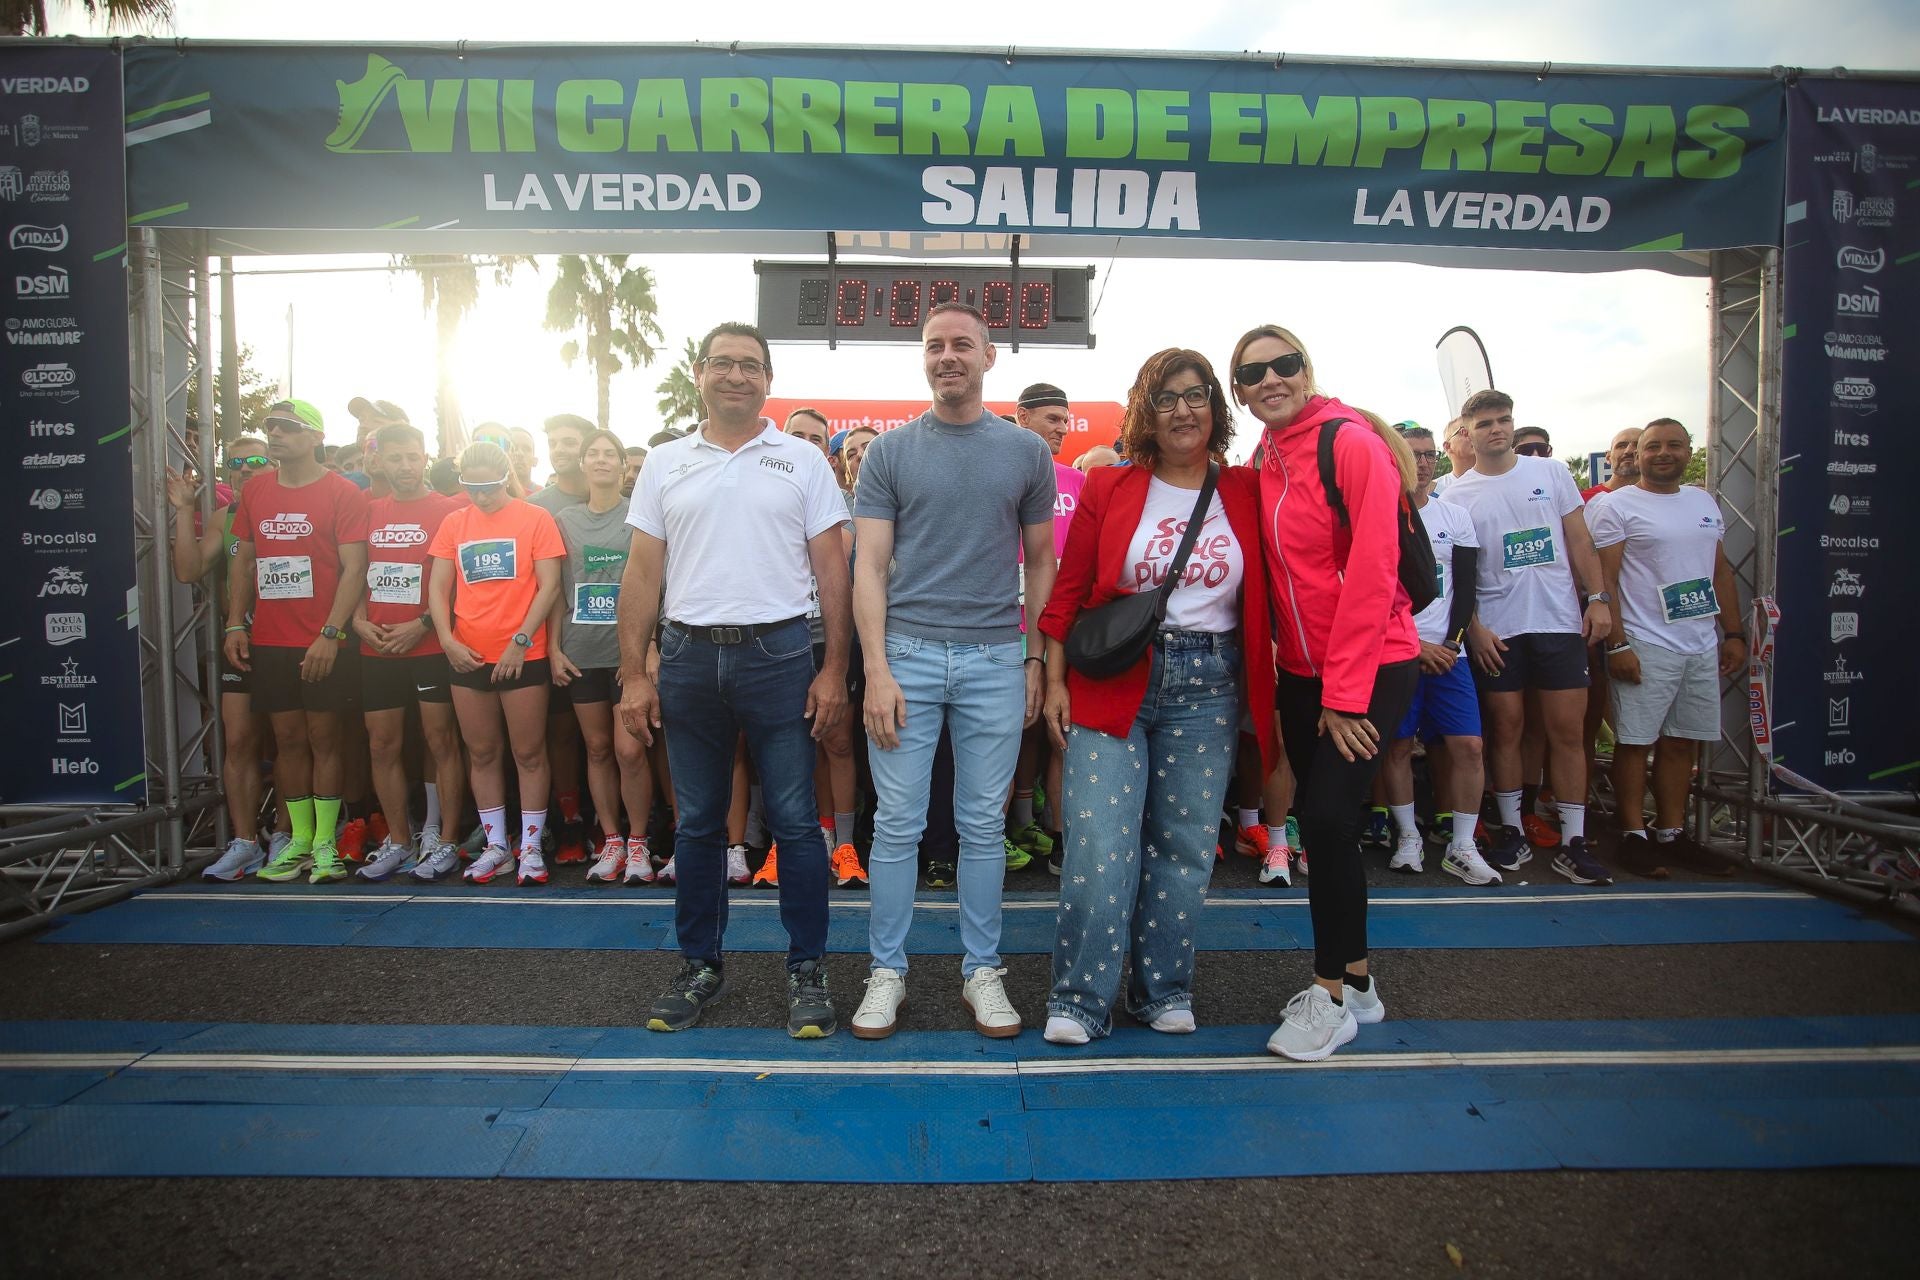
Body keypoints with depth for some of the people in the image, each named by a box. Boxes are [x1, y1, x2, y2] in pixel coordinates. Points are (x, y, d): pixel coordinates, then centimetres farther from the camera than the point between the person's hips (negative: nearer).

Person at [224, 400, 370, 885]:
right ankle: (299, 839, 17)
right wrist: (235, 624, 7)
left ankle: (326, 841, 9)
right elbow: (242, 560, 16)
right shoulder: (255, 491, 12)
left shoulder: (342, 492, -4)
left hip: (322, 643, -5)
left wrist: (330, 633, -16)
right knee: (288, 738, 8)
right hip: (268, 643, 5)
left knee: (324, 737, 1)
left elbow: (354, 568, -10)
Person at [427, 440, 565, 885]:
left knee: (529, 753, 2)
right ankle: (496, 846, 21)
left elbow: (549, 585, -7)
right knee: (481, 753, 10)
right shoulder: (453, 523, 9)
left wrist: (520, 641, -12)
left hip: (523, 657, -4)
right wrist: (447, 639, -4)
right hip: (467, 658, 4)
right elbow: (438, 586, 9)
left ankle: (530, 848, 12)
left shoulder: (535, 518, -2)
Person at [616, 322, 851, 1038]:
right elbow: (642, 574, 8)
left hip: (778, 654, -2)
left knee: (795, 820, 2)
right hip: (688, 656, 3)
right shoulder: (666, 464, 10)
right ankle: (701, 966, 26)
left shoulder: (802, 461, 4)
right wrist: (633, 675, 1)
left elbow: (832, 570, 1)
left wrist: (834, 669, -6)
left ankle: (807, 969, 16)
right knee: (697, 822, 11)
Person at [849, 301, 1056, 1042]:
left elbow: (1041, 563, 12)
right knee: (897, 823, 4)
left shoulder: (1026, 452, 8)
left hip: (995, 660, 1)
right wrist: (876, 669, -8)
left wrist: (1037, 658, 4)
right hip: (906, 654, 0)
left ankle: (983, 971, 23)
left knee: (984, 826, 9)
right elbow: (869, 567, 1)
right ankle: (887, 971, 20)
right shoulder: (889, 453, 5)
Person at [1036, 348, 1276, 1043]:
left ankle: (1164, 990, 25)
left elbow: (1264, 598, 9)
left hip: (1208, 688, 2)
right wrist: (1054, 681, -2)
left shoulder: (1246, 492, 6)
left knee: (1185, 847, 9)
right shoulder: (1109, 488, 3)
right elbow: (1067, 593, 3)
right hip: (1112, 682, -2)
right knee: (1100, 845, -5)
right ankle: (1079, 999, 10)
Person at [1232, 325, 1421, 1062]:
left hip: (1371, 666, -7)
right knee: (1318, 822, 10)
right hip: (1302, 671, 7)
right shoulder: (1263, 463, 8)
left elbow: (1371, 574, -18)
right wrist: (1270, 666, 5)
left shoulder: (1352, 445, -13)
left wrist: (1345, 693, -18)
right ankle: (1357, 982, 26)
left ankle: (1331, 995, 7)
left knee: (1328, 816, -12)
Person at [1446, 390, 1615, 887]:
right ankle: (1512, 832, 17)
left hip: (1560, 621, 1)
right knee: (1506, 729, 4)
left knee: (1567, 731, 1)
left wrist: (1598, 598, -2)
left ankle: (1573, 843, 7)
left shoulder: (1551, 472, 8)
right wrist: (1473, 627, -7)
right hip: (1496, 631, -1)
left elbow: (1579, 541, 8)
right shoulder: (1458, 495, 3)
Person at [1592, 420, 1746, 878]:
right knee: (1635, 742, -2)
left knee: (1682, 743, 10)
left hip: (1703, 647, 6)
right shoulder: (1619, 506, -4)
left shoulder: (1704, 502, 15)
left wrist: (1734, 634, 13)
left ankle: (1670, 834, 19)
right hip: (1645, 646, -6)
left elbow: (1722, 572, 19)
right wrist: (1617, 644, -16)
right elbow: (1603, 580, -9)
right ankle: (1633, 836, 7)